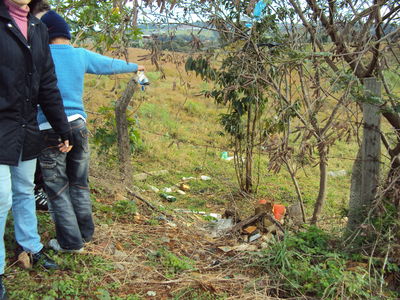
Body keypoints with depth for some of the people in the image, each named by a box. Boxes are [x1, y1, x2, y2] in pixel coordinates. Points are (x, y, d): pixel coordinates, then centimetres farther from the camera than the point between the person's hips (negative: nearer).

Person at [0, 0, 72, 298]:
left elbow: (48, 86, 11)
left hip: (27, 131, 6)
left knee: (25, 192, 19)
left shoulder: (38, 29, 9)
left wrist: (63, 131, 12)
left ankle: (32, 247, 35)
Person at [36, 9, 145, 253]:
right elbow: (112, 64, 18)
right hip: (78, 125, 4)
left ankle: (71, 241, 12)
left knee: (57, 188, 7)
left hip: (50, 130, -4)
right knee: (79, 183, 17)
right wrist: (135, 67, 35)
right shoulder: (81, 55, 4)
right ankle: (85, 233, 28)